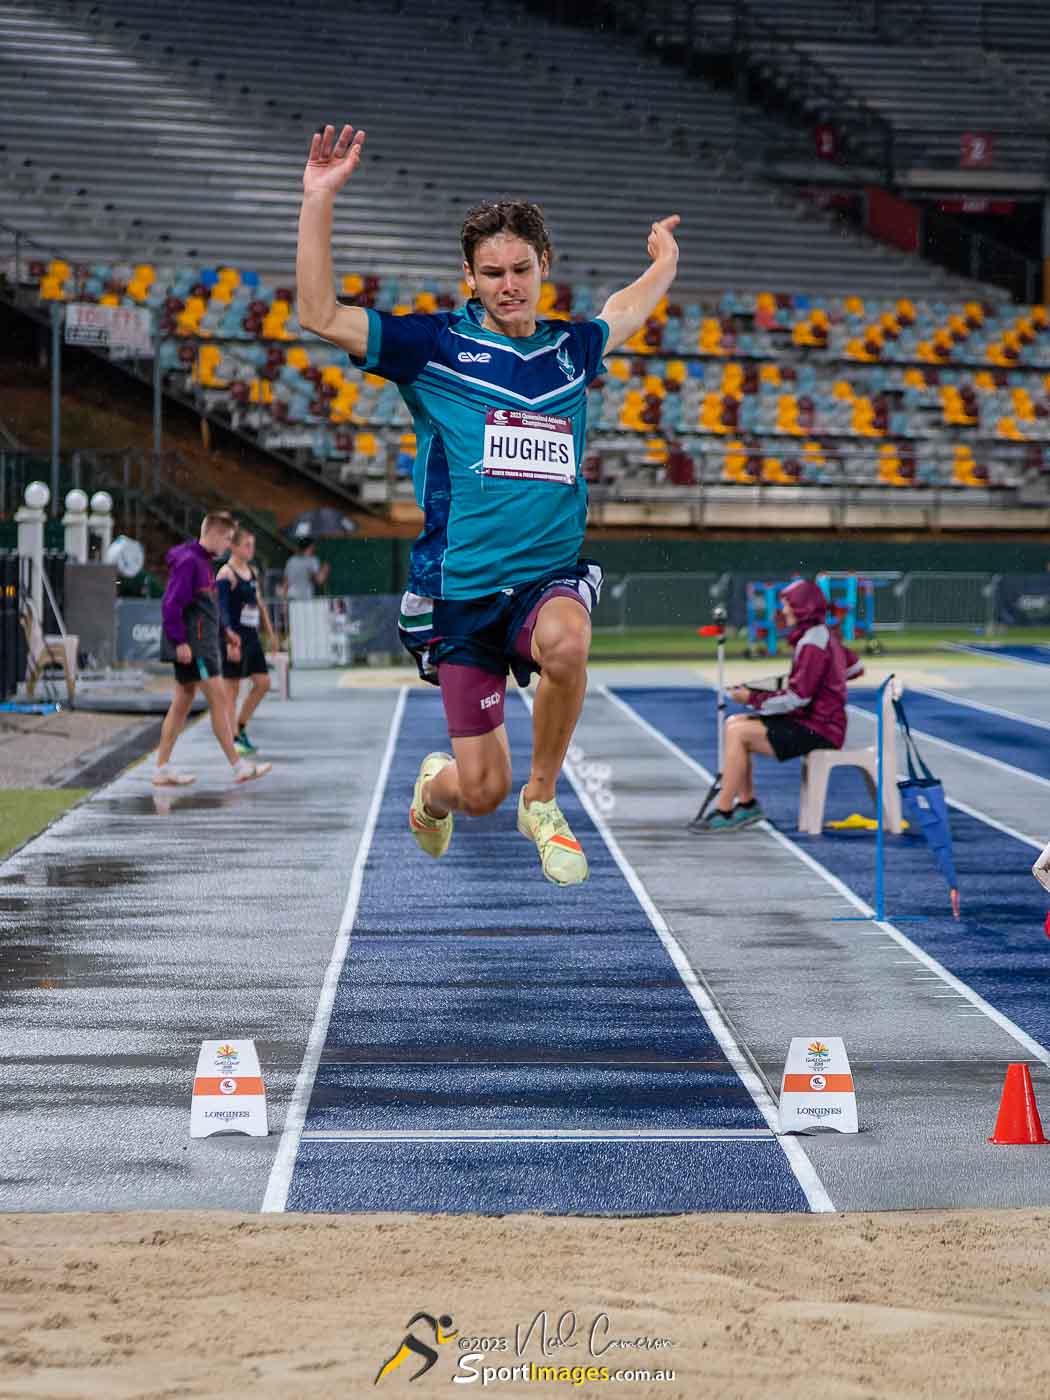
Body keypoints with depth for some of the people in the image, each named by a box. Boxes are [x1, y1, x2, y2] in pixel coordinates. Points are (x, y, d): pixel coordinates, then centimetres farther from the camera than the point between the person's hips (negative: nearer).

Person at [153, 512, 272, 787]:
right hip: (193, 646, -10)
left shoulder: (203, 561, 17)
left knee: (183, 702, 10)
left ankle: (162, 768, 12)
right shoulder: (188, 562, -14)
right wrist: (180, 641, -23)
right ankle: (239, 766, -6)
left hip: (202, 644, 10)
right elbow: (172, 604, -20)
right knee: (218, 698, -8)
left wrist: (225, 632, 19)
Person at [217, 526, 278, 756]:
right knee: (232, 688, -2)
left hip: (251, 635, 8)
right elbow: (222, 609, -18)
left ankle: (240, 727, 18)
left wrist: (270, 633, 22)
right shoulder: (226, 574, -12)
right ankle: (234, 737, 3)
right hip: (234, 637, -8)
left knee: (263, 682, 7)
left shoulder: (252, 572, 12)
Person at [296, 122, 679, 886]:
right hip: (460, 587, -2)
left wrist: (664, 263, 31)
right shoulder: (435, 346, -1)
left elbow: (624, 313, 36)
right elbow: (319, 315, -10)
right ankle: (433, 787, 40)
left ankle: (543, 801, -12)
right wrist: (319, 200, -14)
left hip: (551, 573, 2)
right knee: (480, 791, -1)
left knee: (564, 640, -37)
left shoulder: (570, 349, 10)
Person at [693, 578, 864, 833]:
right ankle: (747, 803, 7)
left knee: (738, 733, -18)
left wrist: (753, 699, -14)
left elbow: (797, 697, -22)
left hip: (817, 730, -10)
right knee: (734, 723, 9)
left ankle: (723, 811, -15)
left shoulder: (812, 644, -17)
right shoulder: (825, 634, 13)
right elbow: (856, 667, 26)